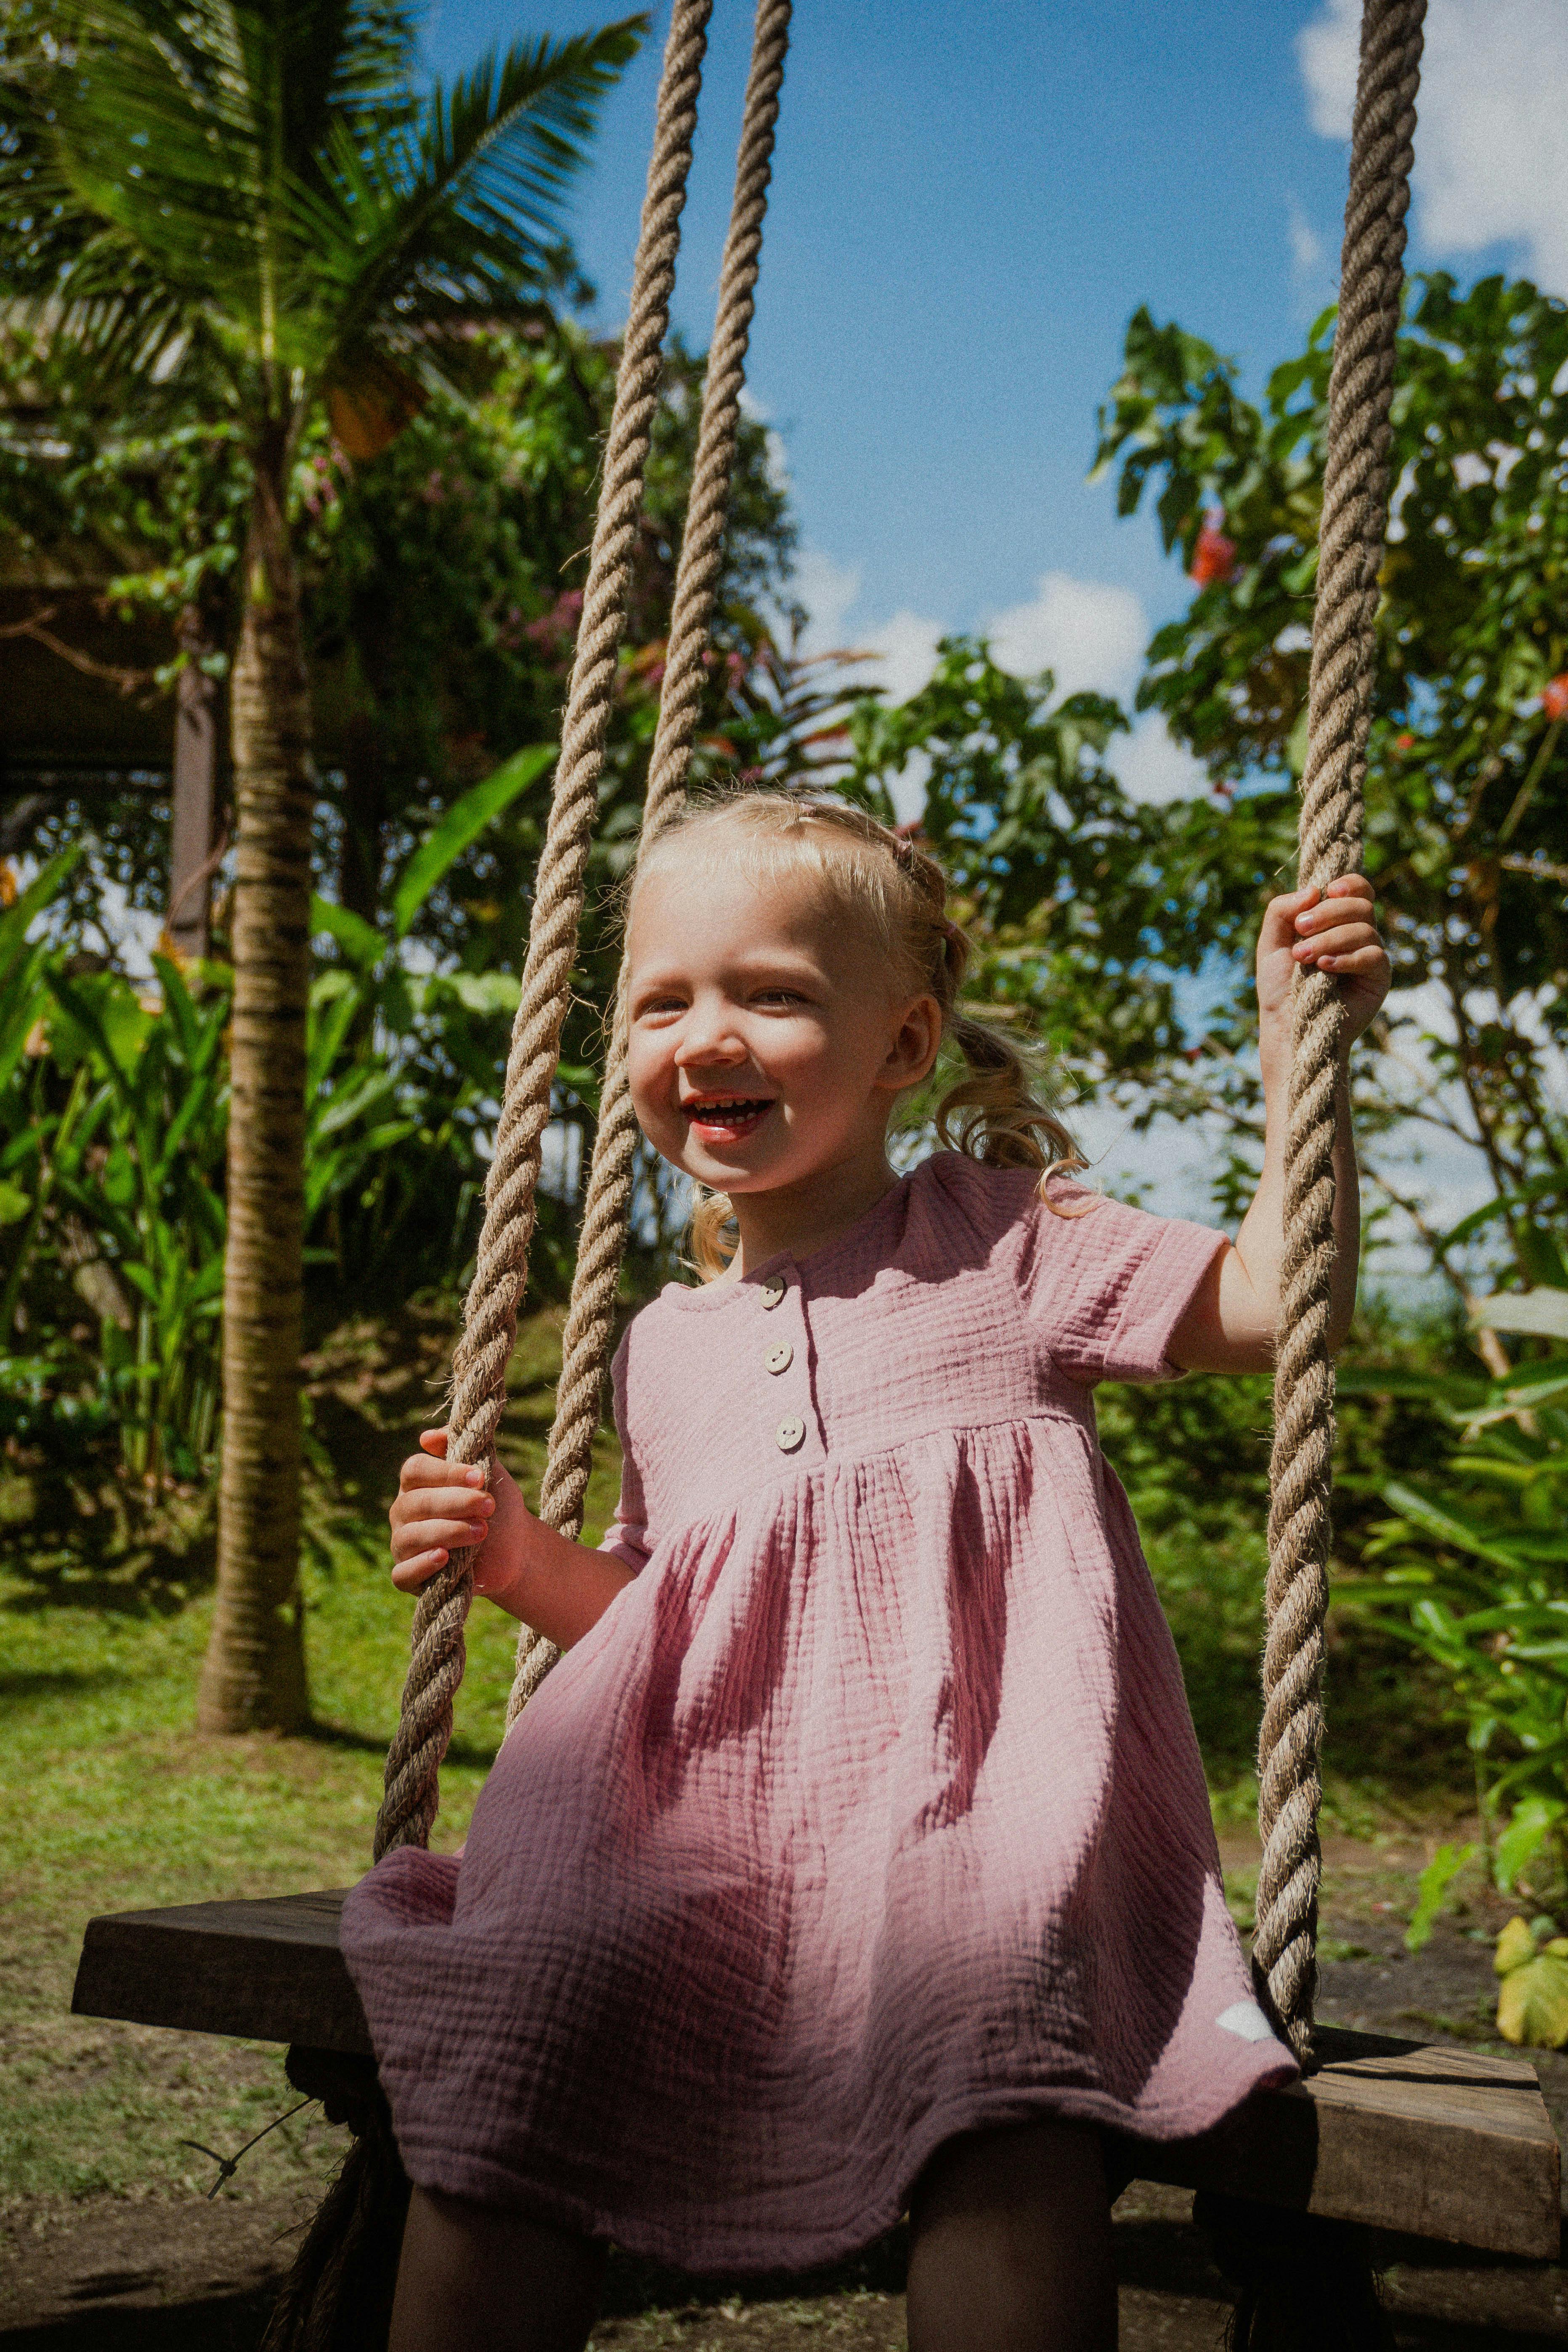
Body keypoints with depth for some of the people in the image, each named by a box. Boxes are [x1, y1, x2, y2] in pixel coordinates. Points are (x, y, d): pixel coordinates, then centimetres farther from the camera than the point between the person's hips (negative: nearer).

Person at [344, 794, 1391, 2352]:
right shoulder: (667, 1346, 22)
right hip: (706, 1811, 4)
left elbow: (1271, 1306, 7)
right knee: (519, 2015, -24)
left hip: (968, 1787, -3)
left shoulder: (997, 1238, 10)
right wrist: (523, 1564, 11)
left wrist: (1300, 1050, 1)